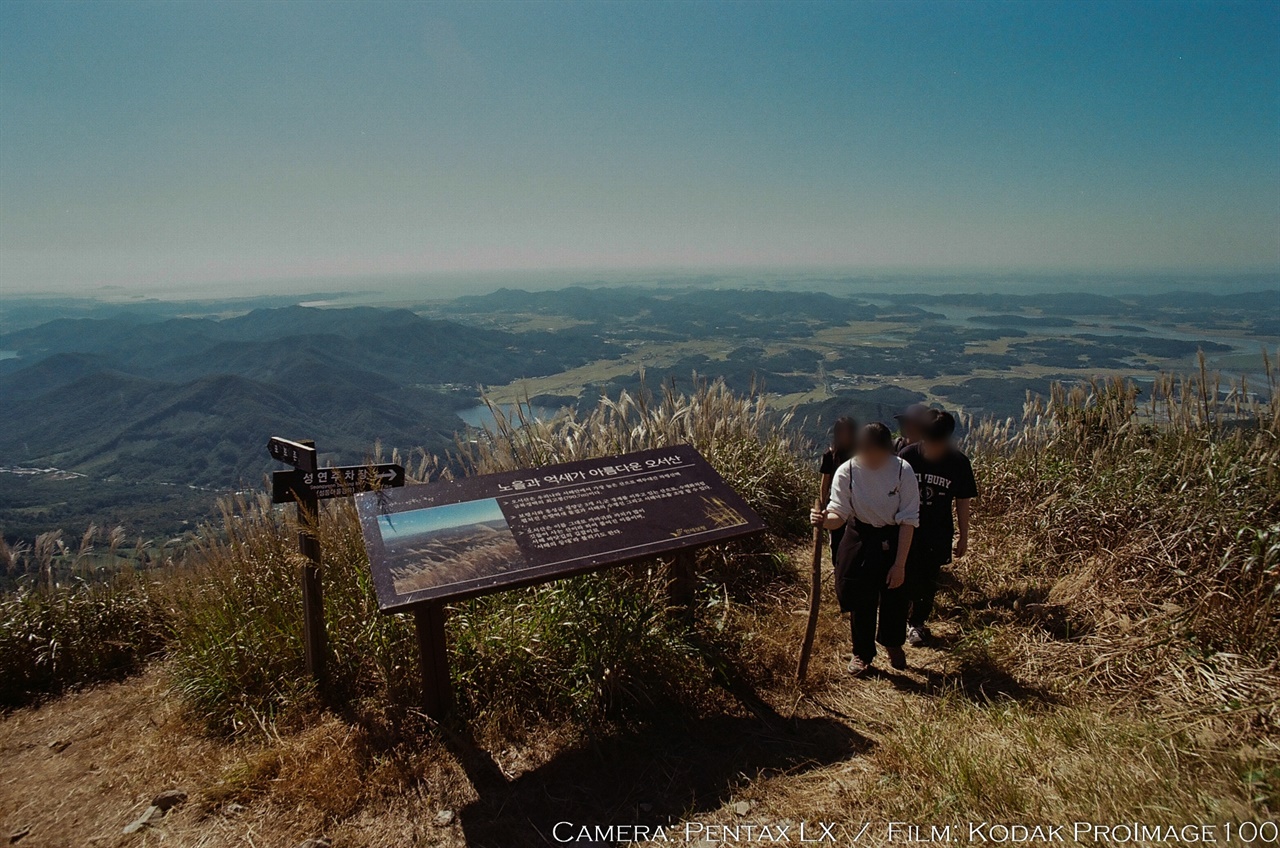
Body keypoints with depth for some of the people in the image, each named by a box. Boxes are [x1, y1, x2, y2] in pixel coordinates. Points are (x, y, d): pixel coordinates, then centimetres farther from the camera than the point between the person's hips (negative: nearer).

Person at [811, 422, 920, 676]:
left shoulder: (902, 471, -17)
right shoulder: (847, 472, -16)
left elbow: (908, 520, -12)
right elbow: (839, 513, -13)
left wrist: (900, 564, -13)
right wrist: (825, 520, -38)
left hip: (893, 542, 0)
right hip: (859, 541, 0)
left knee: (894, 598, 13)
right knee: (861, 602, 11)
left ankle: (893, 643, 46)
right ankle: (862, 653, 37)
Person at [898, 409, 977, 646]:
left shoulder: (958, 462, -9)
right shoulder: (908, 455, -12)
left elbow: (963, 501, 1)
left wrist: (964, 536, 6)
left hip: (938, 535, 1)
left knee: (928, 582, 11)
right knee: (905, 578, 4)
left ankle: (917, 623, 32)